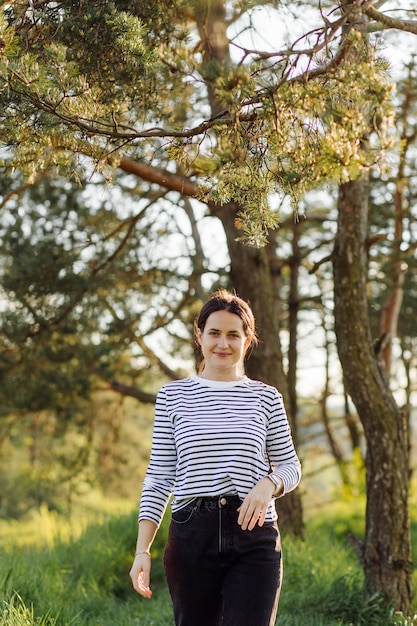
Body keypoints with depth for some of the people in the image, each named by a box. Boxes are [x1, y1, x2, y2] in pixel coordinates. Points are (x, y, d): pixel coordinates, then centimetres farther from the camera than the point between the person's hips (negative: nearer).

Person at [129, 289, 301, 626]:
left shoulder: (265, 397, 7)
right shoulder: (173, 396, 7)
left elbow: (290, 466, 12)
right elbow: (159, 475, 7)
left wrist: (268, 484, -12)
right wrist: (142, 550, 0)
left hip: (255, 537, 0)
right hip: (191, 535, 1)